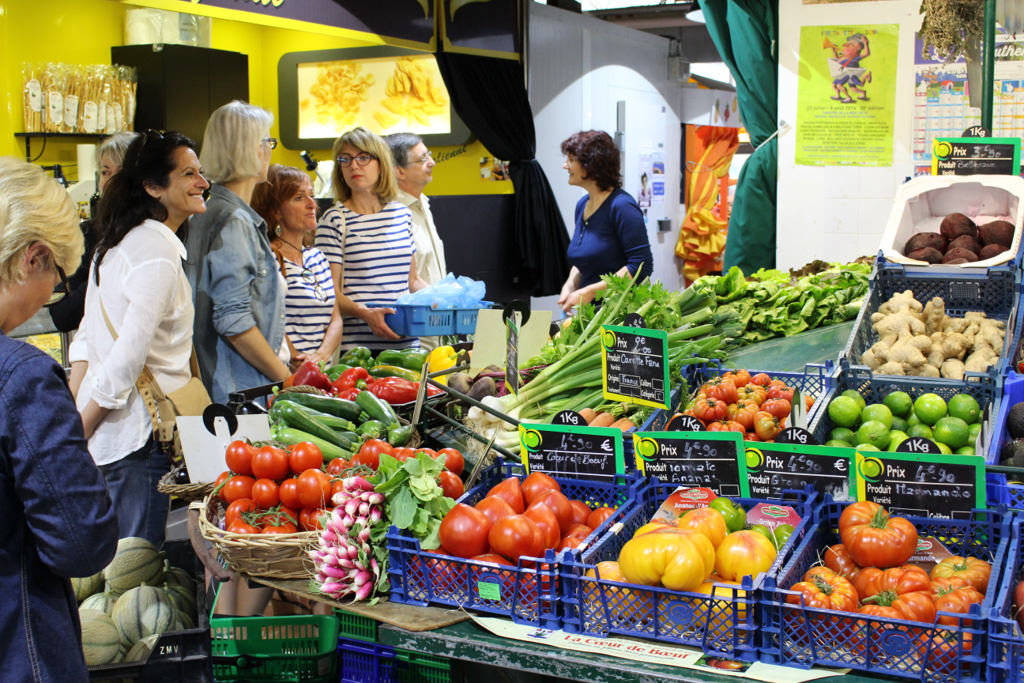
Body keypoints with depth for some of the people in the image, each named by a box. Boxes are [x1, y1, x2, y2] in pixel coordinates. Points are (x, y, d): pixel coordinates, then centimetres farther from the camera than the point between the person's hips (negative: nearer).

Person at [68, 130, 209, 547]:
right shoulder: (160, 252, -16)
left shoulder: (116, 244, 14)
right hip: (139, 435, -9)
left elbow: (86, 340, 16)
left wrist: (74, 417, 17)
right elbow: (129, 354, -21)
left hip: (99, 429, 9)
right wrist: (80, 430, -12)